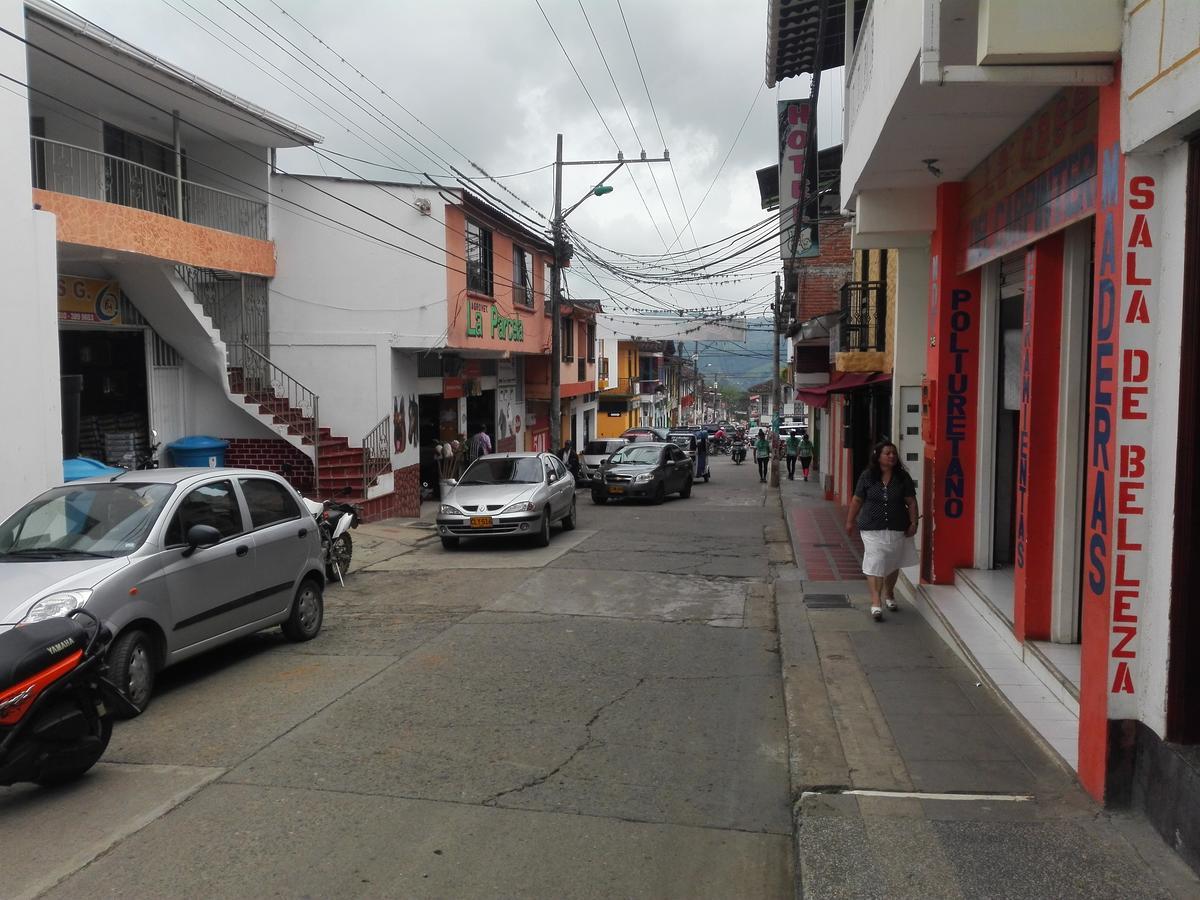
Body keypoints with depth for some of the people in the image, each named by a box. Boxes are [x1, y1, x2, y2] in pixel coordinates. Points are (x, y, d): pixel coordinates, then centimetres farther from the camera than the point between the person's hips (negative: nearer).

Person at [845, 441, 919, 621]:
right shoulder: (867, 477, -3)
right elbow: (857, 500, 4)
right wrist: (850, 521, 7)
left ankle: (888, 594, 37)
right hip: (872, 529, -2)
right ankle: (876, 603, -13)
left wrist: (913, 522, -7)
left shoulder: (903, 477, 0)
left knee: (893, 563, 15)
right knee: (874, 564, -11)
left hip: (897, 529, 2)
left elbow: (911, 502, 2)